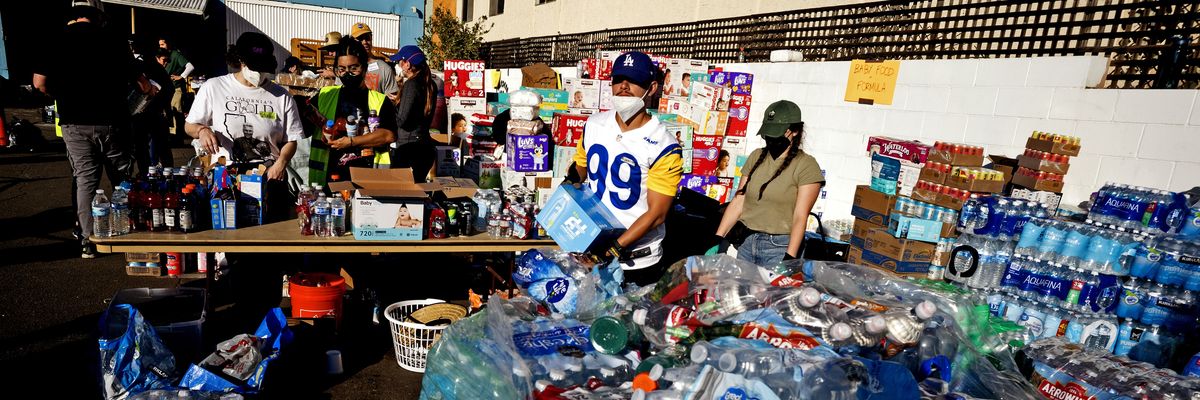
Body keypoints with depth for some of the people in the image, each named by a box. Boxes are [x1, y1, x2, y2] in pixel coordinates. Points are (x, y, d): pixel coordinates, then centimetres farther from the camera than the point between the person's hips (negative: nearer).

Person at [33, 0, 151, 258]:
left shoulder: (56, 40, 1)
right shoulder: (114, 41, -2)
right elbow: (139, 82, 1)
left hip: (74, 123, 1)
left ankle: (88, 241, 8)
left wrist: (64, 96, 15)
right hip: (111, 122, -1)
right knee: (122, 179, 10)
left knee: (85, 179, 7)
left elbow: (40, 82, -3)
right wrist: (151, 91, 22)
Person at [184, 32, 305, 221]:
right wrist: (202, 130, -10)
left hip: (270, 176, 1)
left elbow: (291, 139, 7)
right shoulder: (213, 87, 5)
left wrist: (281, 163, -11)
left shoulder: (281, 96, 6)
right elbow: (189, 126, 13)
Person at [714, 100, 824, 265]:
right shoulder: (756, 157, 7)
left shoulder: (806, 166, -8)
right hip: (747, 241, 5)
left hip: (780, 247, -4)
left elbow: (800, 217, -14)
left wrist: (789, 259, -21)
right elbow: (738, 203, 5)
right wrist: (718, 238, -1)